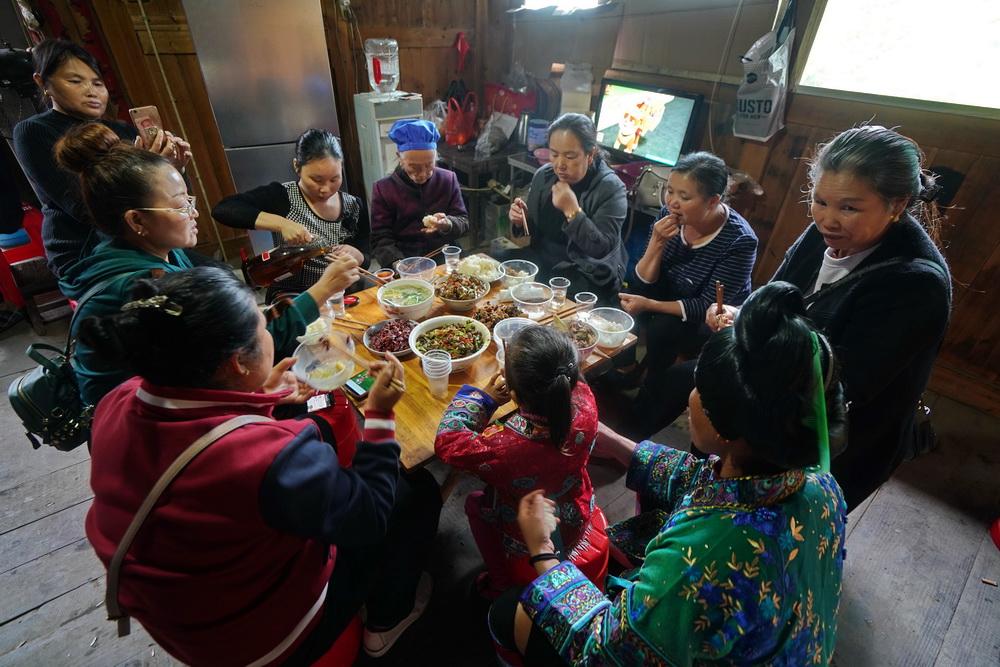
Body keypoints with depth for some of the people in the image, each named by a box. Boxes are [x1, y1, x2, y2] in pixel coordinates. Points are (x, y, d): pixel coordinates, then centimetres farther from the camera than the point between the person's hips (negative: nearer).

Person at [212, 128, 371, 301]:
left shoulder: (355, 206, 1)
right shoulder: (282, 196, -9)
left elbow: (365, 260, 3)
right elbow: (222, 209, -19)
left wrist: (353, 254, -20)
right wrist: (281, 223, -29)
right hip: (289, 301, -2)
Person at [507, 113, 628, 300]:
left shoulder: (610, 188, -14)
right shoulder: (543, 176, 2)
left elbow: (603, 249, -21)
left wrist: (572, 211, -29)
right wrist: (521, 220, -9)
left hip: (587, 274, -5)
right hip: (543, 260, 6)